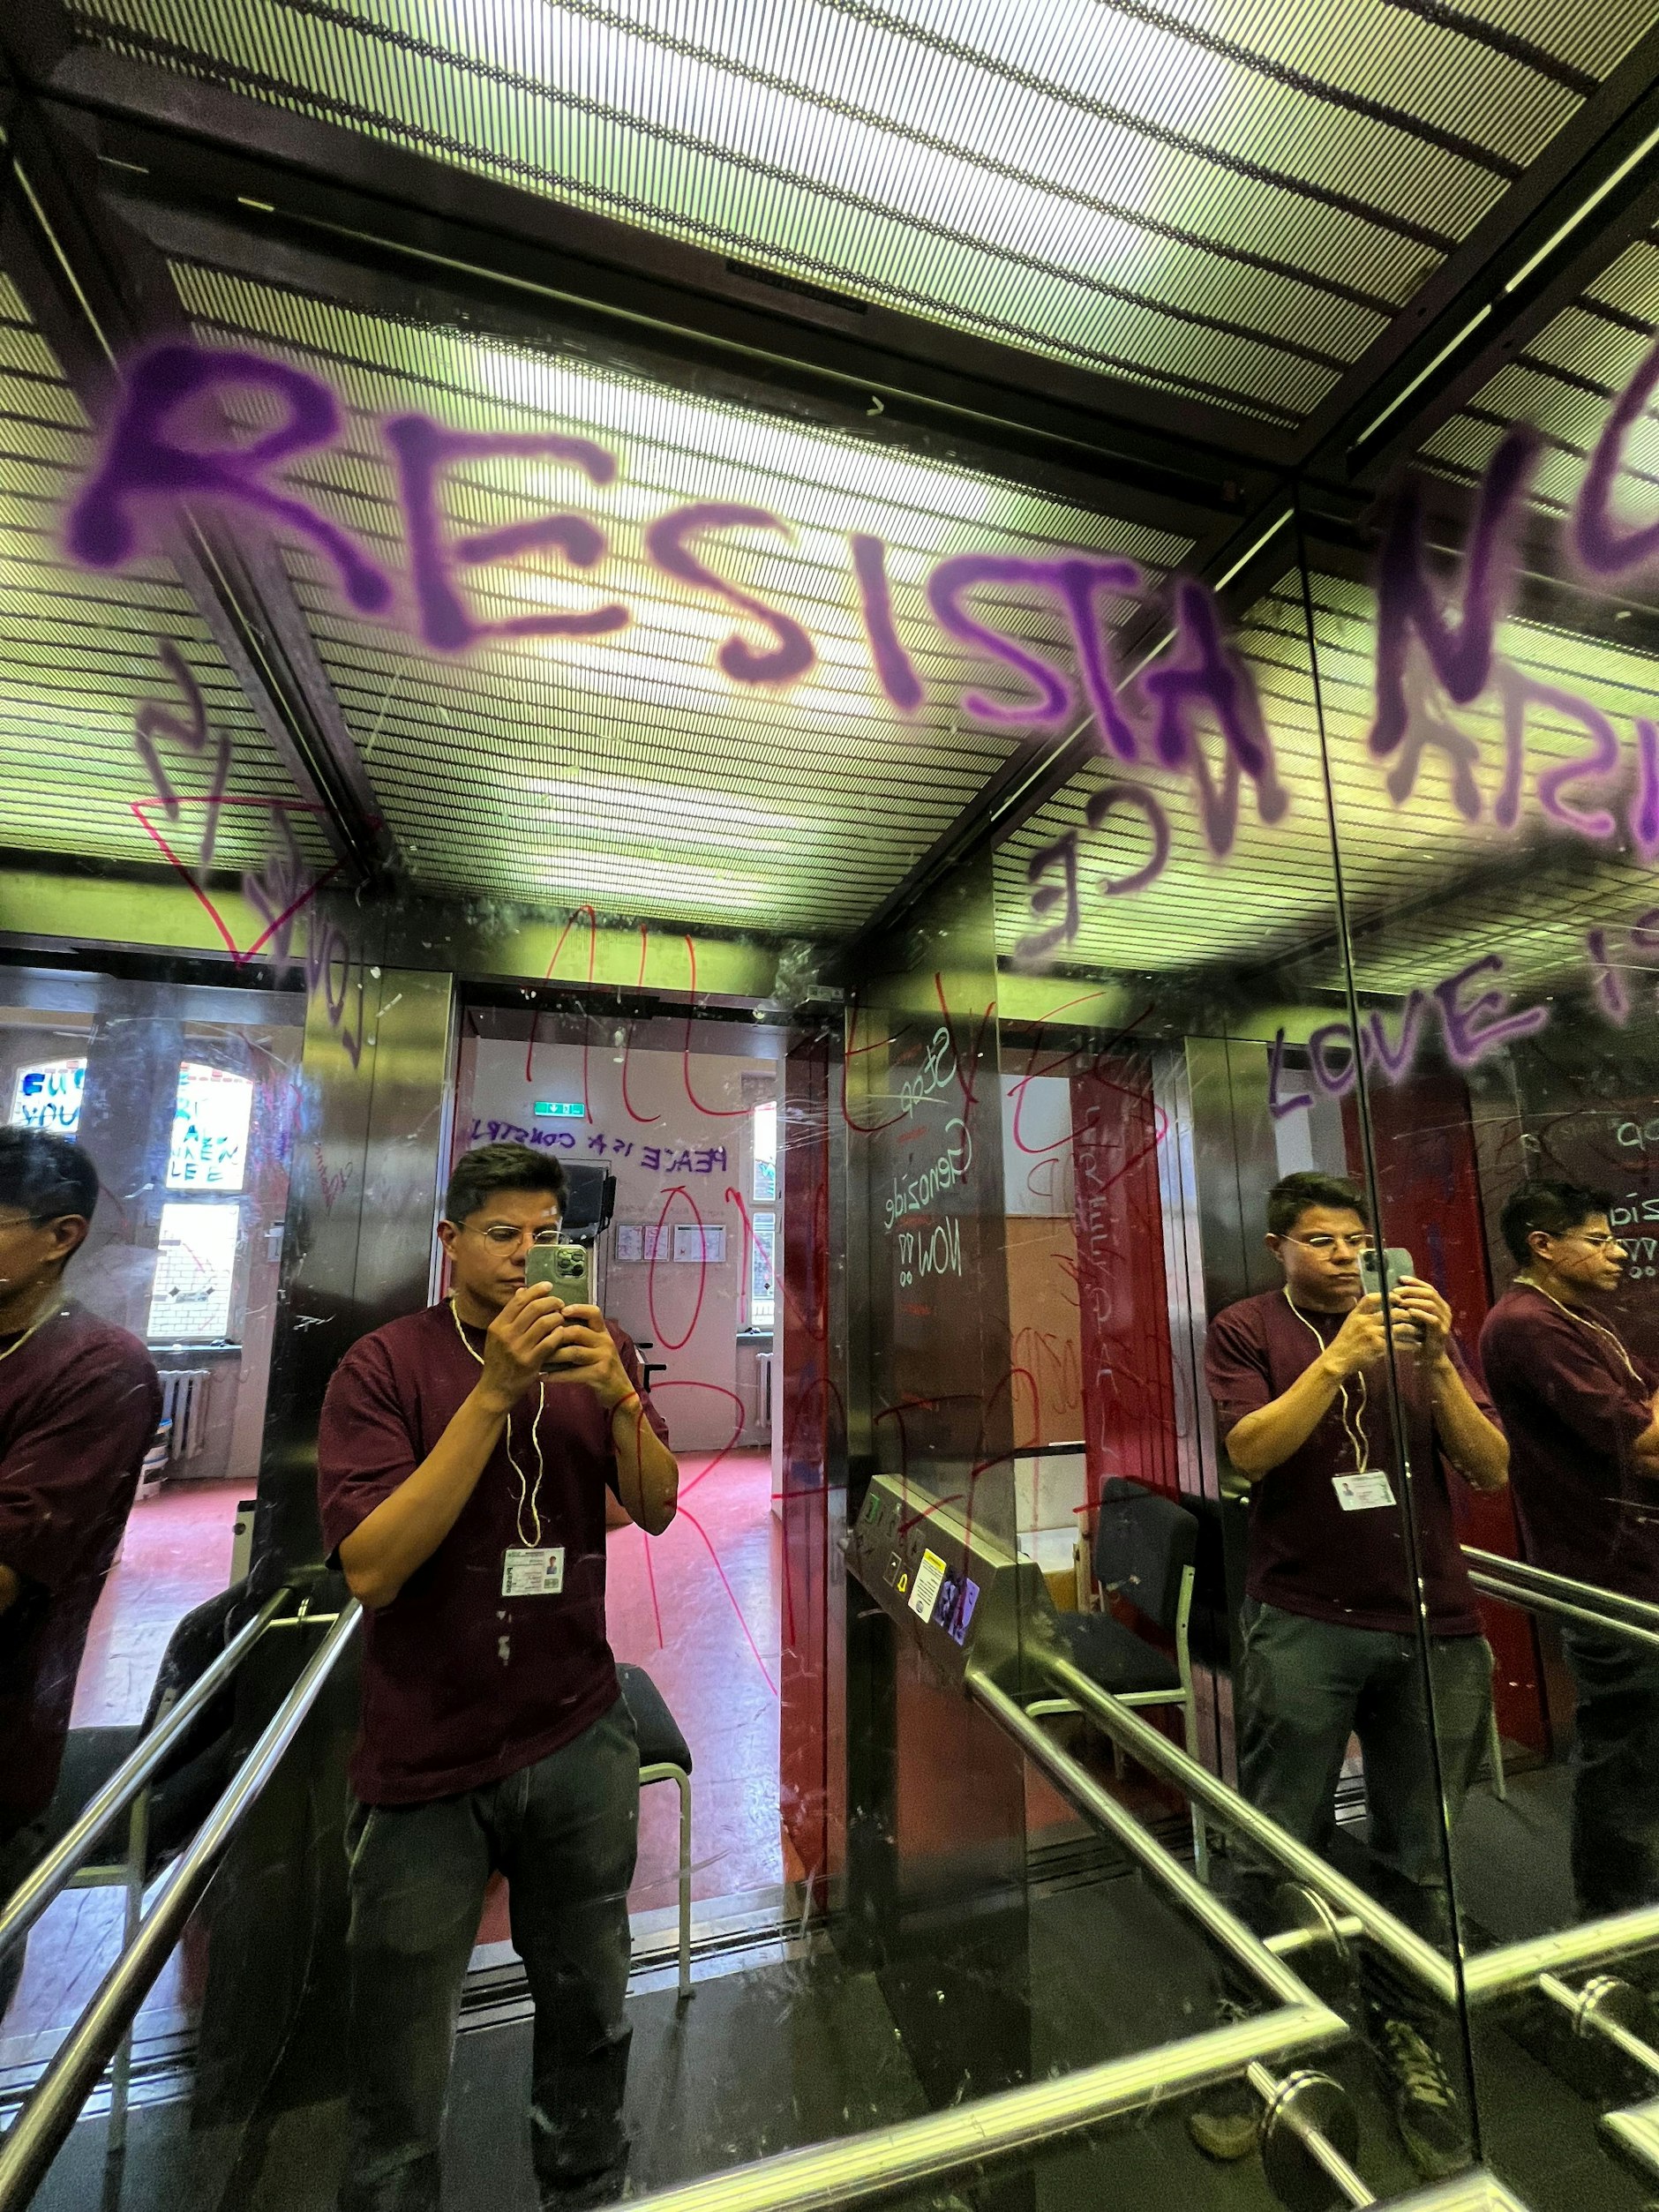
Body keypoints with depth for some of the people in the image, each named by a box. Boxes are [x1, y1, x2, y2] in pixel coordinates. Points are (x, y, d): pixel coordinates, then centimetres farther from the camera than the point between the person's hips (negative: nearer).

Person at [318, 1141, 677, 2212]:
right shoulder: (385, 1366, -12)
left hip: (579, 1741, 3)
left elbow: (658, 1508, -5)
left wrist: (618, 1394, -24)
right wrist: (494, 1391, -30)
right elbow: (370, 1568, -21)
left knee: (590, 2013, 21)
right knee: (402, 2067, 12)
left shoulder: (600, 1350, -2)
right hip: (429, 1762, -3)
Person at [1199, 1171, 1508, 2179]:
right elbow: (1251, 1450, -12)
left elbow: (1492, 1469, 3)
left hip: (1435, 1623, 3)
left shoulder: (1421, 1325, 9)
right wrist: (1340, 1358, -20)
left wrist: (1434, 1364, -13)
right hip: (1305, 1622, -3)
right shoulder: (1248, 1330, 0)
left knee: (1421, 1858, 10)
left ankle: (1410, 2038, 32)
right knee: (1279, 1850, 5)